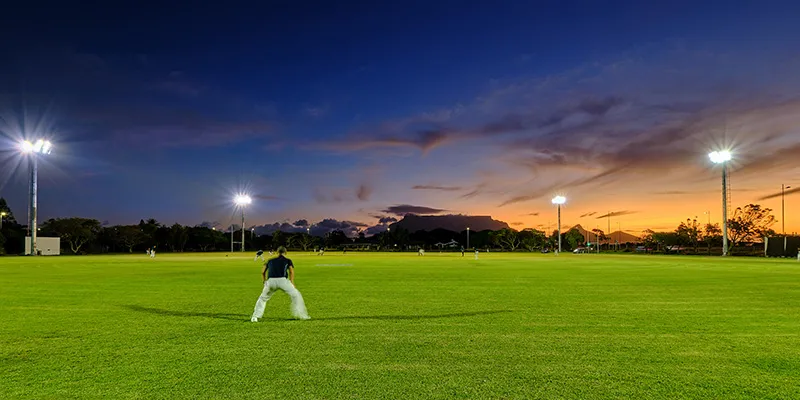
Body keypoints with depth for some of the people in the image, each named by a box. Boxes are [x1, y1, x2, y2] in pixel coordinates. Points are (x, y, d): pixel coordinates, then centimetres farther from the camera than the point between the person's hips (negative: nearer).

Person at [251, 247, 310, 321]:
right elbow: (291, 272, 7)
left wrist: (265, 282, 30)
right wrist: (292, 284, 7)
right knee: (296, 295, 12)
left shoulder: (270, 261, 29)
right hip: (282, 280, -2)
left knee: (263, 298, 24)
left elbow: (263, 272, 22)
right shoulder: (288, 260, 22)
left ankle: (255, 317, 18)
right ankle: (301, 315, 10)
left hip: (270, 281, 3)